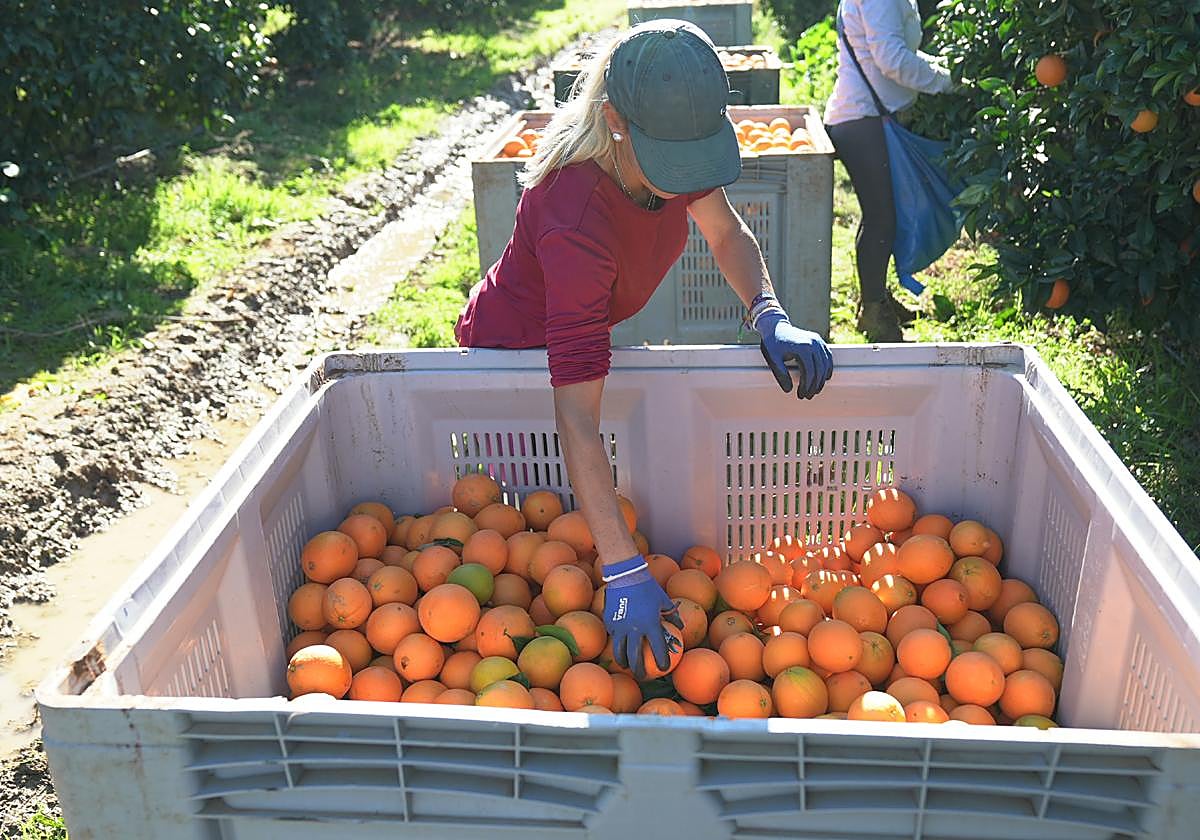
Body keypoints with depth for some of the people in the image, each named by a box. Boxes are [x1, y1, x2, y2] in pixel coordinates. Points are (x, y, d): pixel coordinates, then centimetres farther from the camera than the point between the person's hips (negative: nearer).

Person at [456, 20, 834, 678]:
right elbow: (576, 418, -46)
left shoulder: (672, 137, -22)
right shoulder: (578, 220, -44)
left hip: (579, 336, 7)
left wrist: (768, 316, -28)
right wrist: (625, 573, -47)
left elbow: (727, 233, -6)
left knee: (597, 502, 18)